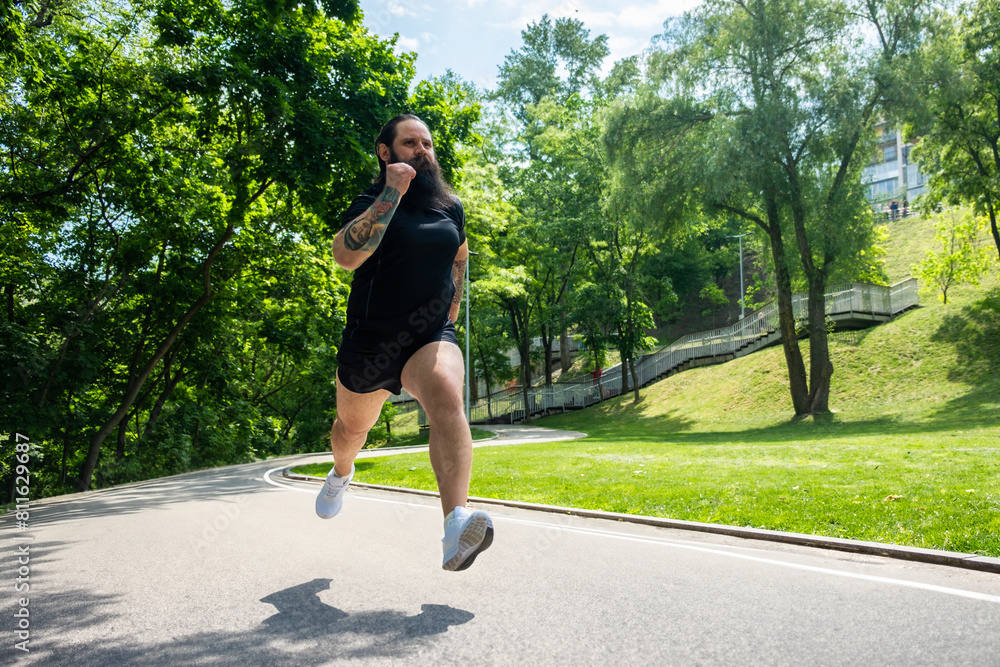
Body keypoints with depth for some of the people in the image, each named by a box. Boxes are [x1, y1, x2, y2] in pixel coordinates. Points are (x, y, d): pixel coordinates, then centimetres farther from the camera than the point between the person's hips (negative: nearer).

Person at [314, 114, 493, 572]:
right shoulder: (371, 203, -8)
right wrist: (392, 193, -28)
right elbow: (346, 255, -30)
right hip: (369, 340, -1)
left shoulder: (451, 207, 6)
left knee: (445, 395, -33)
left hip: (432, 337, 1)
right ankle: (341, 473, 59)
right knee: (352, 427, 20)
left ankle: (456, 523, -47)